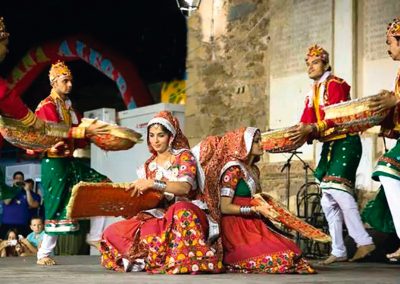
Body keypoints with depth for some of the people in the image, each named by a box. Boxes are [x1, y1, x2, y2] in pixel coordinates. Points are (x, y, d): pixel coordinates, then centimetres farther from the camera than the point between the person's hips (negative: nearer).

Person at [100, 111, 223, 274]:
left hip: (184, 211, -4)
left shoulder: (183, 156, 2)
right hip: (157, 216, 5)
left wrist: (153, 183, -28)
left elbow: (185, 187, -17)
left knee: (180, 211, -43)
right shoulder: (148, 166, 17)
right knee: (112, 232, -16)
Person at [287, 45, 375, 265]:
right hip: (329, 145, 9)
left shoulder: (335, 85, -7)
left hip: (345, 142, -9)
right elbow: (305, 124, 8)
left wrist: (311, 129, -30)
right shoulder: (312, 94, 17)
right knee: (328, 201, 5)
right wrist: (295, 136, -10)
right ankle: (338, 251, 8)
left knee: (336, 187, -24)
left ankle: (364, 241, -20)